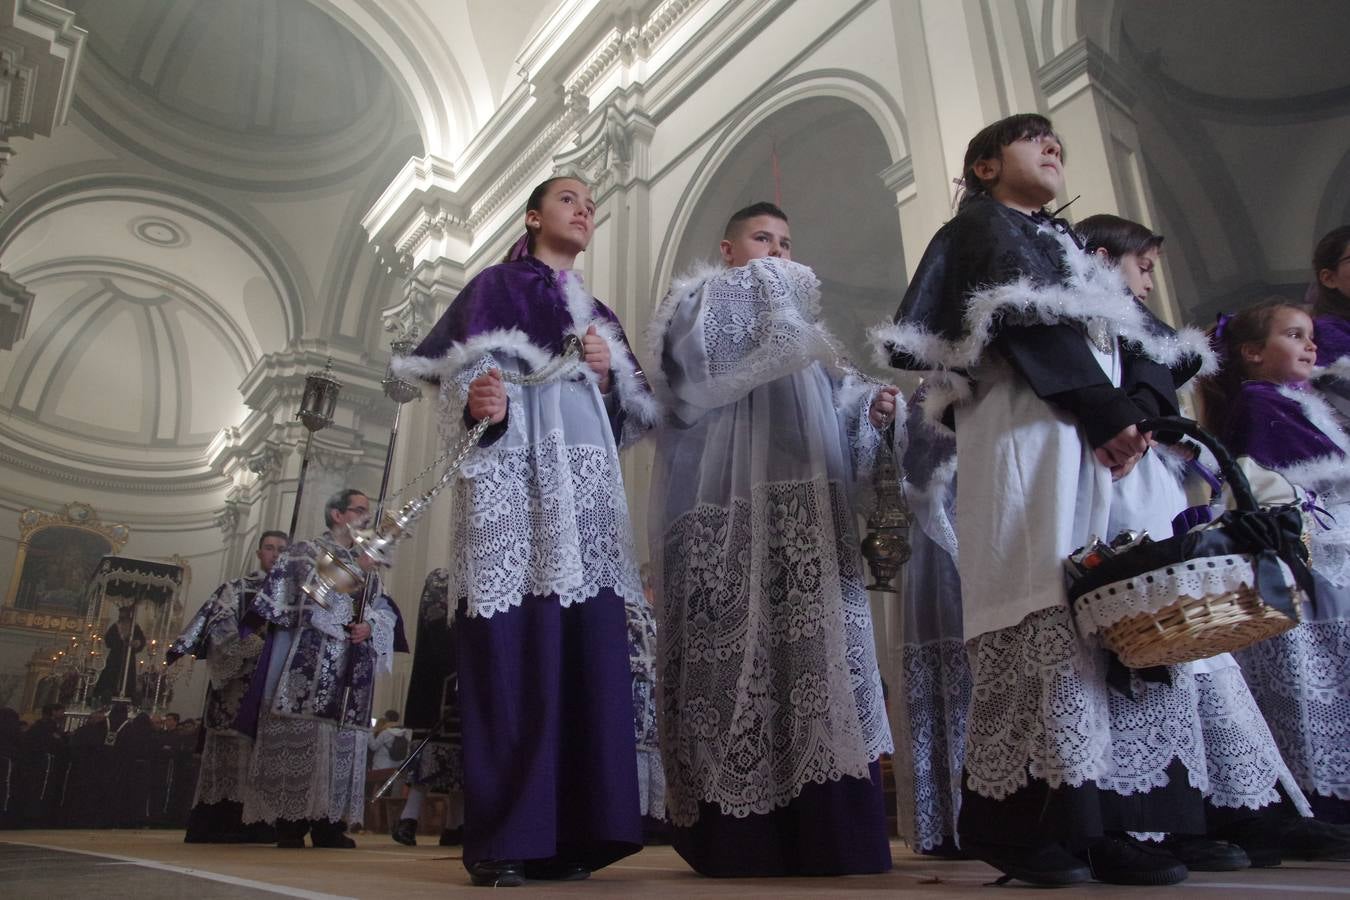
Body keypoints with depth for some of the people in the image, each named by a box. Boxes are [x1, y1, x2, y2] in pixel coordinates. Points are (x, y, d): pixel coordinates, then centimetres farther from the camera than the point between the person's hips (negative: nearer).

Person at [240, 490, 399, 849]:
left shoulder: (368, 566, 21)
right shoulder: (304, 551, 7)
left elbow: (386, 613, 12)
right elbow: (313, 591, -11)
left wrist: (370, 626, -7)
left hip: (349, 671, 5)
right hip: (307, 665, -5)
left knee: (341, 739, 0)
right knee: (301, 735, -9)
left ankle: (329, 823, 3)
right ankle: (290, 822, -3)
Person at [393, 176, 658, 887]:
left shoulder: (597, 314, 26)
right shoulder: (495, 287, 11)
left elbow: (634, 409, 21)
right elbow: (467, 370, -5)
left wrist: (608, 375, 1)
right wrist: (480, 406, -27)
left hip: (586, 481, 6)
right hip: (512, 470, -5)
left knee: (586, 653, -2)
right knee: (511, 648, -11)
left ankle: (570, 833, 3)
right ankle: (502, 839, -5)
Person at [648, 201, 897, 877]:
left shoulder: (801, 323, 33)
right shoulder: (696, 303, 18)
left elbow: (833, 407, 23)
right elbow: (697, 367, -6)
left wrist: (871, 407, 1)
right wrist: (770, 300, 2)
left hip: (803, 506, 5)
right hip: (726, 506, -5)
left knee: (815, 638, -6)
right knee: (739, 645, -12)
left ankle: (824, 834, -5)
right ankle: (738, 837, -9)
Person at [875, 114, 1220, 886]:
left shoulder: (1071, 245, 33)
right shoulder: (981, 227, 12)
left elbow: (1148, 336, 18)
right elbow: (1027, 321, -6)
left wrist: (1142, 408, -3)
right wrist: (1106, 408, -14)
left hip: (1105, 439, 7)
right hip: (1028, 432, -7)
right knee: (1049, 611, -16)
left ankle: (1109, 819, -1)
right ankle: (1032, 819, -13)